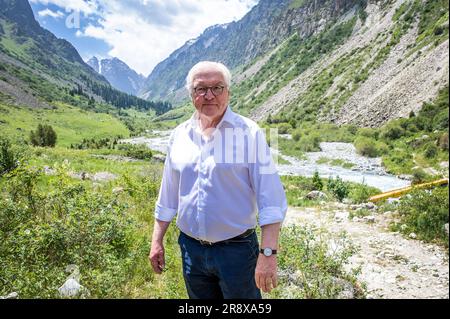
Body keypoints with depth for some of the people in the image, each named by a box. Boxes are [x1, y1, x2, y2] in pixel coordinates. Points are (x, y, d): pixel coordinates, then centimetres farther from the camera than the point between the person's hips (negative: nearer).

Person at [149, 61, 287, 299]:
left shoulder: (249, 133, -10)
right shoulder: (179, 135, 3)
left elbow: (270, 200, -14)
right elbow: (168, 195, 10)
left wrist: (268, 253, -19)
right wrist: (157, 241, 10)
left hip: (237, 249, -4)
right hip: (191, 249, 4)